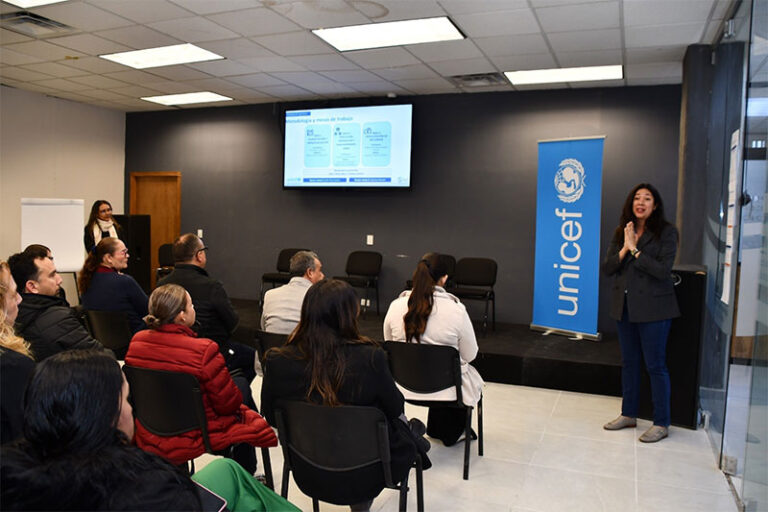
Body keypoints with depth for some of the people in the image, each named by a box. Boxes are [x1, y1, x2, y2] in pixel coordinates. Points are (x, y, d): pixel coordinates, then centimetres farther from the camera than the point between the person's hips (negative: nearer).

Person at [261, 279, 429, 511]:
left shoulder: (277, 361, -18)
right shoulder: (370, 358, -27)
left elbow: (270, 416, -2)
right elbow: (394, 409, -10)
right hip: (361, 479, -3)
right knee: (403, 431, 27)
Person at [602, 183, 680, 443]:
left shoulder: (666, 232, -8)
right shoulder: (621, 233, 8)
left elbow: (663, 270, -17)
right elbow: (607, 268, 1)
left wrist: (635, 250, -16)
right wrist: (625, 249, -13)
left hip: (653, 308, -5)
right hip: (624, 306, 6)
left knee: (655, 365, 1)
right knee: (629, 362, 15)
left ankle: (661, 424, 13)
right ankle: (628, 414, 29)